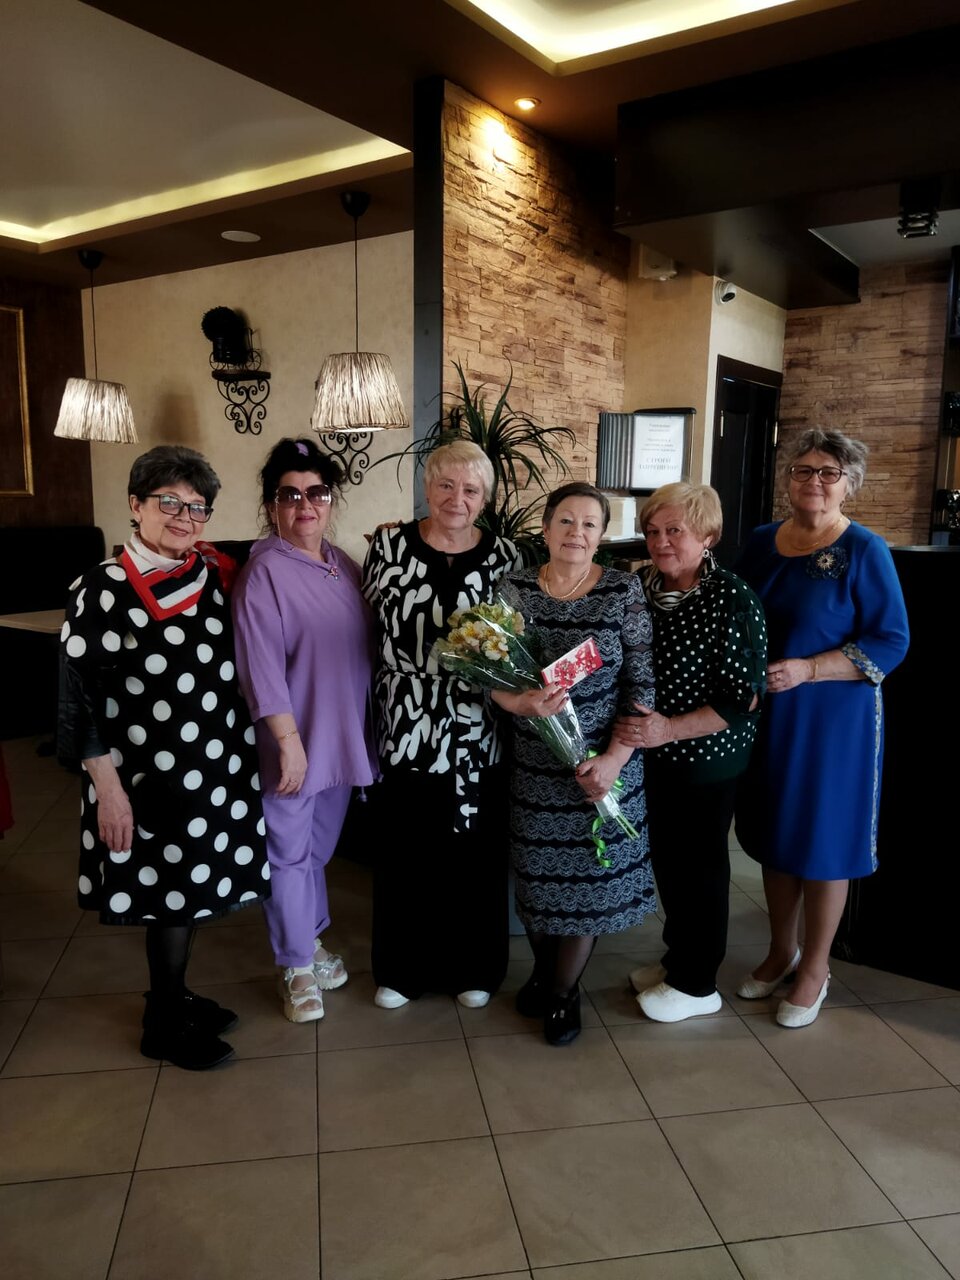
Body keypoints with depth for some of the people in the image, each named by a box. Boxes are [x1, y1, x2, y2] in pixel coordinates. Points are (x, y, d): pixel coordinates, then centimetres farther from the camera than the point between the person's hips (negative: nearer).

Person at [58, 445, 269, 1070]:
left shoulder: (217, 574, 3)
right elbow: (80, 698, -12)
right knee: (169, 889, 6)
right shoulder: (102, 590, -12)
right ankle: (163, 1025, 28)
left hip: (219, 768, 5)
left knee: (193, 886, 16)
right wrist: (108, 787, -14)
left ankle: (175, 996, 38)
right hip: (152, 776, -5)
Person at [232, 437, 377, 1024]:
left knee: (319, 849, 20)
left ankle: (309, 941, 40)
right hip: (292, 741, -6)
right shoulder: (264, 573, -14)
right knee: (289, 853, 8)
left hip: (343, 738, 6)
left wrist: (366, 734, 11)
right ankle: (298, 967, 25)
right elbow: (262, 666, -19)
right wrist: (289, 741, -22)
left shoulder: (344, 564, 7)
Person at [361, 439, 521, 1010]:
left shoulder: (504, 555, 0)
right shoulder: (391, 544, -1)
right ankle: (403, 967, 33)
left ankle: (474, 966, 33)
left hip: (477, 732, 1)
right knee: (405, 850, 11)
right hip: (406, 727, 0)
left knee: (476, 851, 11)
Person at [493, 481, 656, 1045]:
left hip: (602, 762, -1)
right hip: (534, 764, 2)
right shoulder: (515, 587, -3)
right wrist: (523, 703, -22)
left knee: (590, 876, 10)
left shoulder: (624, 590, -7)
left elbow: (641, 683, -7)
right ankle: (544, 969, 42)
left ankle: (565, 991, 33)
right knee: (537, 875, 14)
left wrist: (615, 757, -15)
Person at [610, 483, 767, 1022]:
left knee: (699, 865, 8)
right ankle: (679, 958, 39)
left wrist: (669, 729, -26)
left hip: (707, 760, -6)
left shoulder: (733, 600, -17)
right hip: (655, 755, 6)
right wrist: (636, 728, -3)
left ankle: (697, 984, 27)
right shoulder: (641, 585, 0)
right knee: (665, 856, 18)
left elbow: (743, 698, -18)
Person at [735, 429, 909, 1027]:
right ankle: (781, 951, 34)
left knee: (823, 841, 7)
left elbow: (891, 642, -12)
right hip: (767, 716, 5)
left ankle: (815, 967, 27)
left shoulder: (864, 551, -9)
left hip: (833, 720, -5)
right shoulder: (761, 542, 5)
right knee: (773, 833, 14)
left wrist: (806, 670, -22)